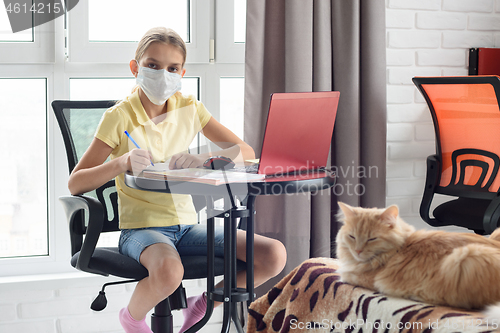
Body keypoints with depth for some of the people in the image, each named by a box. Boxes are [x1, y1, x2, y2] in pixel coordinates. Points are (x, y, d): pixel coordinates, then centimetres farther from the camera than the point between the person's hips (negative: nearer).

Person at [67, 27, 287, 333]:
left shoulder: (189, 108, 7)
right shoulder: (119, 117, -6)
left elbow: (245, 152, 5)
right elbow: (75, 184, -9)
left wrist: (203, 158, -15)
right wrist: (121, 163, -27)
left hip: (187, 225, 5)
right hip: (141, 226, -5)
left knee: (274, 255, -14)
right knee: (168, 271, -39)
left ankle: (201, 305, 9)